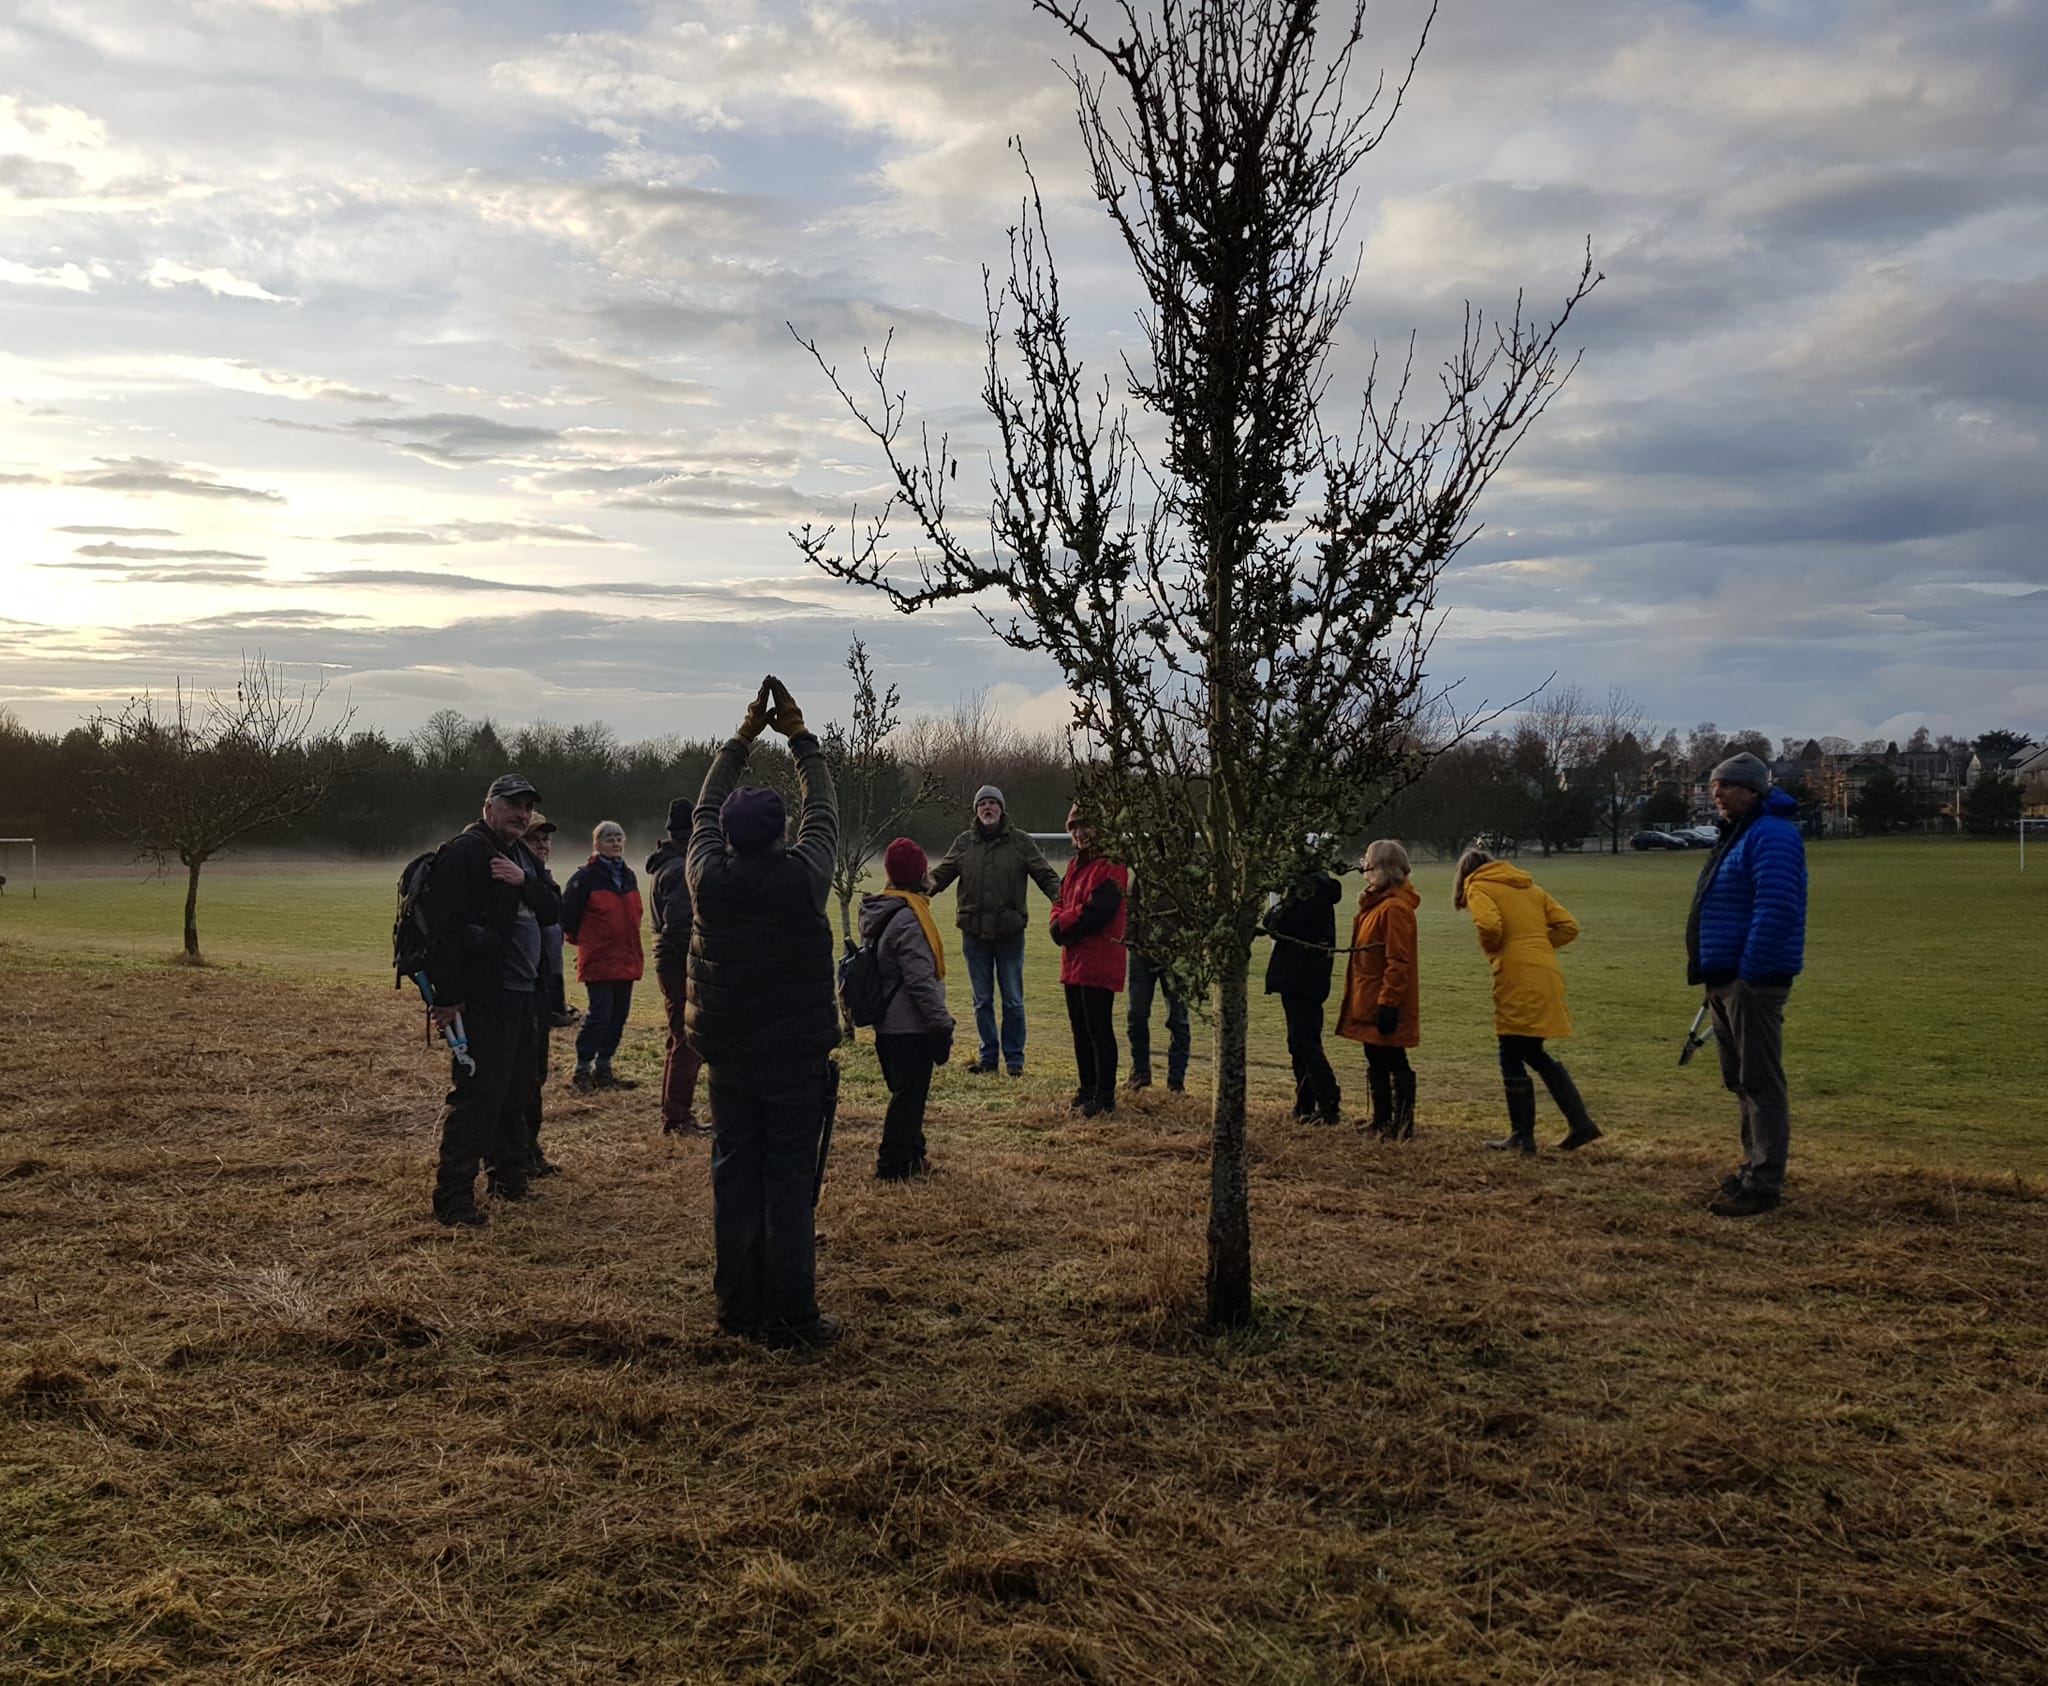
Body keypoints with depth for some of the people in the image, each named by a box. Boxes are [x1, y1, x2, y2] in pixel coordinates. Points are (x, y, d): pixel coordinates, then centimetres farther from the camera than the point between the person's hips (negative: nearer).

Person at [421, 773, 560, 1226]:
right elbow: (446, 926, -18)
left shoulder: (524, 858, 19)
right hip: (484, 997, -9)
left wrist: (524, 882, -11)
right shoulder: (465, 852, -11)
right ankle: (453, 1196, -4)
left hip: (523, 995, 9)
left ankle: (507, 1176, 31)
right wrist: (448, 996, -23)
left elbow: (552, 911, 9)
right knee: (476, 1094, -9)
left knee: (518, 1091, 17)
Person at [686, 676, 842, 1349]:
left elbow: (704, 810, 13)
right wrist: (799, 737, 17)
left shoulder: (710, 878, -5)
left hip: (727, 1058, 3)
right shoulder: (801, 877, -12)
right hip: (796, 1059, -3)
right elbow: (822, 809, 5)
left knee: (734, 1178, 10)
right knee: (790, 1181, 0)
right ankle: (791, 1314, 4)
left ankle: (738, 1306, 17)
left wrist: (744, 737, 21)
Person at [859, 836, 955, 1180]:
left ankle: (911, 1155, 28)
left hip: (889, 1024, 10)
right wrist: (941, 1023, -16)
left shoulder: (880, 910, 9)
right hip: (911, 1027, -10)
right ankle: (894, 1165, 5)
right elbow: (921, 980, -23)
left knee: (907, 1092, 19)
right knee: (909, 1095, 0)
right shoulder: (908, 918, -21)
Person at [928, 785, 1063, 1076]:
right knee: (982, 1000, 11)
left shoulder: (1022, 842, -2)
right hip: (974, 933, 2)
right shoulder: (964, 843, 4)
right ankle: (987, 1055, 22)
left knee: (1013, 1001, 5)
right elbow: (940, 875, 2)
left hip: (1010, 934, -2)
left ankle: (1014, 1059, 15)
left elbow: (1046, 876, -3)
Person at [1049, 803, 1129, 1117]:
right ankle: (1087, 1089, 24)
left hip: (1099, 960, -9)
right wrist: (1060, 923, -6)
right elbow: (1060, 901, 16)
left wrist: (1062, 926, -8)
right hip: (1073, 960, 9)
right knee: (1080, 1028, 14)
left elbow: (1095, 910, -21)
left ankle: (1104, 1096, 1)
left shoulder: (1111, 867, -12)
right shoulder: (1075, 865, 17)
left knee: (1099, 1030, -5)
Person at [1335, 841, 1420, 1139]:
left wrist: (1388, 1002, -24)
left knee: (1394, 1062, -3)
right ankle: (1381, 1120, 27)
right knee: (1376, 1060, 17)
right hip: (1370, 999, 10)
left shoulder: (1395, 908, -19)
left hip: (1385, 1002, -10)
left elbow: (1398, 961, -23)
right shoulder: (1376, 902, 13)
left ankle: (1402, 1124, 4)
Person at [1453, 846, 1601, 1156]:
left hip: (1518, 977, -7)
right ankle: (1581, 1124, 15)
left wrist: (1491, 948, 1)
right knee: (1534, 1053, 19)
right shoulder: (1529, 886, 23)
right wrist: (1538, 945, 15)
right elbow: (1568, 926, 16)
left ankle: (1522, 1137, 8)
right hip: (1548, 974, 7)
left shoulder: (1479, 887, 2)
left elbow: (1489, 925, -19)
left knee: (1512, 1058, 3)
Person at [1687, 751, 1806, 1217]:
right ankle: (1754, 1167, 26)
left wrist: (1750, 975, -26)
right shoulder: (1736, 835, 19)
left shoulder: (1771, 835, -15)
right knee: (1741, 1079, 16)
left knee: (1760, 1082, -6)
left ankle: (1763, 1184, -2)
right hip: (1726, 980, 11)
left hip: (1753, 981, -11)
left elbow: (1776, 910, -25)